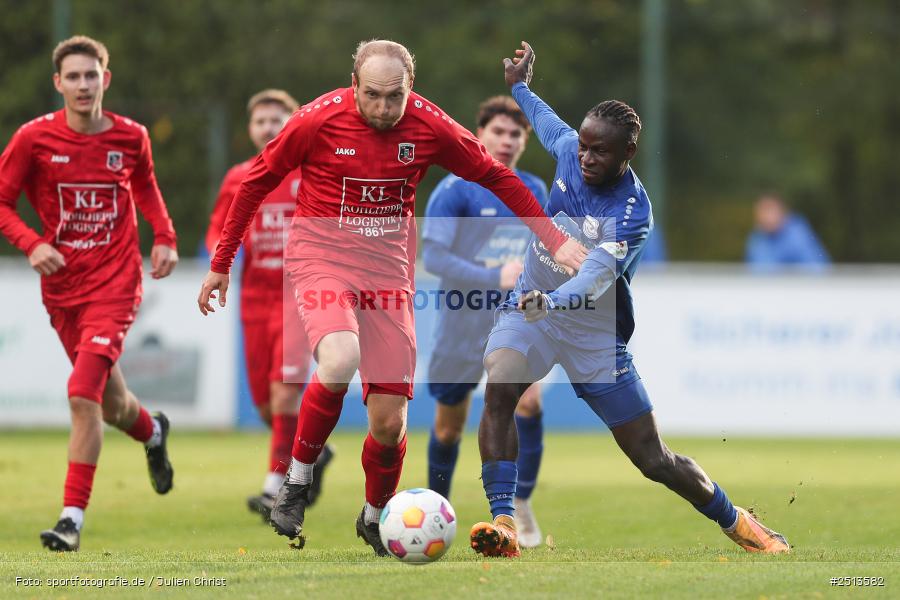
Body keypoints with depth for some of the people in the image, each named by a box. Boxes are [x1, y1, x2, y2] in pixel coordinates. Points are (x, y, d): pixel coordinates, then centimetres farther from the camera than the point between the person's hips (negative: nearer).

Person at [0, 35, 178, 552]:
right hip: (62, 287, 2)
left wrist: (165, 238, 6)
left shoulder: (130, 137, -1)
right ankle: (153, 432, 52)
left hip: (115, 284, -2)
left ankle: (73, 518, -15)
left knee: (84, 396, -19)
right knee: (110, 405, 15)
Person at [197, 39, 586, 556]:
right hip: (321, 257, -3)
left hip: (388, 270, 3)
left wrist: (554, 239, 2)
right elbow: (258, 182, 1)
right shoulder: (318, 120, -12)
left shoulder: (430, 127, -7)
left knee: (390, 420, -2)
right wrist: (221, 265, 5)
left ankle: (375, 517, 28)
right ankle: (296, 484, -11)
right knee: (340, 361, -33)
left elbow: (497, 177, 7)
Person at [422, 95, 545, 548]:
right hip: (464, 321, -2)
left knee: (528, 400, -21)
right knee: (449, 424, 8)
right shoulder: (456, 189, -11)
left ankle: (520, 506, -6)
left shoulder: (535, 191, 5)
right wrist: (496, 278, -27)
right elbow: (433, 256, -20)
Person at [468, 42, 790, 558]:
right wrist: (519, 86, 33)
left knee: (655, 461, 4)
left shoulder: (633, 216, -27)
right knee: (498, 392, -29)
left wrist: (552, 299, -61)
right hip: (531, 313, 4)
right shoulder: (569, 148, -10)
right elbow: (547, 120, 17)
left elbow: (594, 277, -42)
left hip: (595, 335, -4)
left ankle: (734, 520, 31)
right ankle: (503, 525, -31)